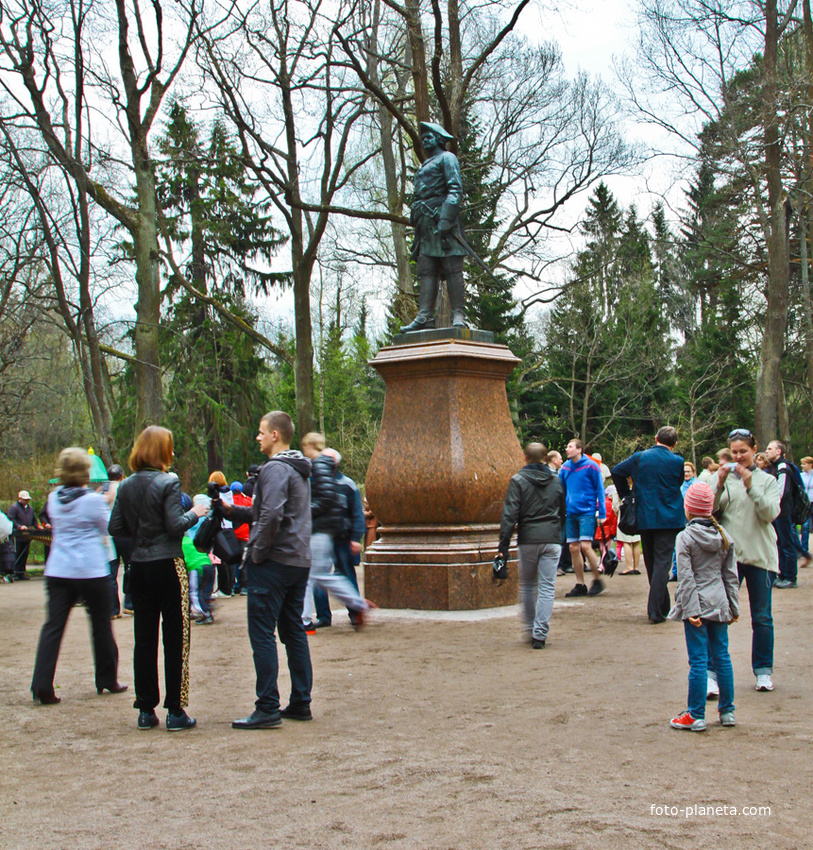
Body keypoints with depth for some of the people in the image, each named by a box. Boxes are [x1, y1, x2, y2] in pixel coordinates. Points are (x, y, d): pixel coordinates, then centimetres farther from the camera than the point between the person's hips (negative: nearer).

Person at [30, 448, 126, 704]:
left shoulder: (54, 499, 5)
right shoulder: (93, 500, -10)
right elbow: (108, 528, 1)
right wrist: (108, 504, 13)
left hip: (57, 571, 4)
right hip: (91, 571, -4)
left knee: (53, 626, 1)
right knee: (101, 625, 11)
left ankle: (42, 686, -8)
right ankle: (107, 679, 22)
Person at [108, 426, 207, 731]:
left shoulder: (126, 486, 5)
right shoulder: (167, 483, -12)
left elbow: (116, 528, 5)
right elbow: (175, 526, -16)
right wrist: (194, 513, 2)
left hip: (139, 567, 5)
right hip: (168, 566, -5)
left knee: (144, 640, 10)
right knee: (175, 639, 2)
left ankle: (146, 710, 15)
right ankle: (175, 711, 4)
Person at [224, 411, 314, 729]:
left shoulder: (275, 469, -13)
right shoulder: (298, 471, 19)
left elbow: (271, 516, -26)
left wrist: (257, 552, -16)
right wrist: (232, 510, 15)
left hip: (274, 561, -10)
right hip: (299, 561, 10)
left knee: (262, 634, -5)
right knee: (294, 633, 13)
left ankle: (267, 709, -6)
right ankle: (300, 704, 16)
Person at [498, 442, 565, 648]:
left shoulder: (518, 481, -2)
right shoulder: (556, 480, 10)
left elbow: (510, 514, -9)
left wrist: (503, 545, -9)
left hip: (528, 539, -1)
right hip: (552, 539, 1)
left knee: (527, 586, 15)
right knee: (547, 588, 1)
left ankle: (530, 630, 21)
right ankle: (540, 635, -4)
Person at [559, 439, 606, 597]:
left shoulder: (590, 466, -6)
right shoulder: (565, 467, 8)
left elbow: (599, 490, -3)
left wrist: (602, 513, -6)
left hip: (586, 511, -5)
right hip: (571, 512, 5)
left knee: (585, 546, -15)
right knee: (573, 548, 5)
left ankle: (597, 580, 2)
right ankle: (580, 585, 13)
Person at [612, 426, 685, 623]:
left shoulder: (639, 457, 1)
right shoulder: (677, 461, -5)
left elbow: (617, 471, 6)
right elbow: (678, 484, 8)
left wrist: (625, 495, 16)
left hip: (644, 518, 3)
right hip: (669, 518, -3)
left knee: (651, 562, 15)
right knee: (662, 563, -3)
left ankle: (664, 607, 25)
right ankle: (655, 610, -12)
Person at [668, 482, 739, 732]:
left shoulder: (685, 538, -10)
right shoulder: (725, 536, 5)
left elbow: (686, 578, -14)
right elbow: (731, 575, 8)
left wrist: (691, 610, -14)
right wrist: (734, 606, 13)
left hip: (697, 605, -5)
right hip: (719, 603, 5)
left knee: (698, 661, -2)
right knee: (722, 657, 13)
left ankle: (696, 716, 3)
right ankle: (727, 711, 20)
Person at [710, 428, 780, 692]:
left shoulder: (767, 480, 6)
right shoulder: (724, 477, 5)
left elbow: (771, 513, -9)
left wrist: (750, 486, -19)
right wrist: (720, 484, -17)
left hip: (760, 556, 1)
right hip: (728, 555, -1)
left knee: (762, 617, 7)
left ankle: (763, 671, 20)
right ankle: (712, 673, -1)